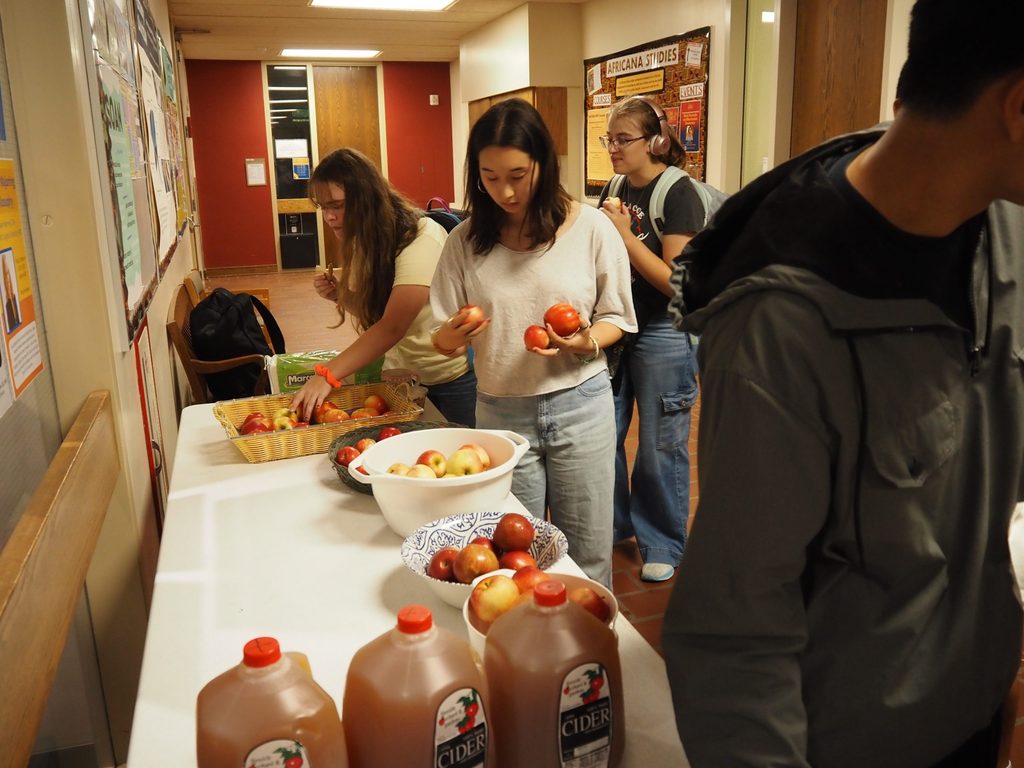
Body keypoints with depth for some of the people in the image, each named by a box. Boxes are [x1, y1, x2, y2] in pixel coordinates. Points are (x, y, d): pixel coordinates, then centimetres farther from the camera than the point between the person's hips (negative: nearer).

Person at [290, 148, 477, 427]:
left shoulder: (420, 240, -24)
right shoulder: (363, 241, 1)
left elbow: (392, 327, -31)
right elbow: (373, 315, 8)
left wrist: (327, 376, -34)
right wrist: (341, 294, -11)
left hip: (453, 377, -7)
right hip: (402, 373, 7)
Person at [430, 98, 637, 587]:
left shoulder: (590, 227, -6)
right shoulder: (466, 241, 0)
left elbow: (615, 318, 2)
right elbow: (443, 340, 2)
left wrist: (587, 341, -19)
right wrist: (451, 336, -21)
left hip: (580, 405, -1)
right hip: (501, 412, 2)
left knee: (587, 559, 10)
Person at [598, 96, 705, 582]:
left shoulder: (678, 195, -13)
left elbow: (677, 281, -19)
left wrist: (626, 235, -22)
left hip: (663, 333, -6)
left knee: (660, 446, 5)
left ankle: (663, 543, 24)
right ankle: (613, 523, 34)